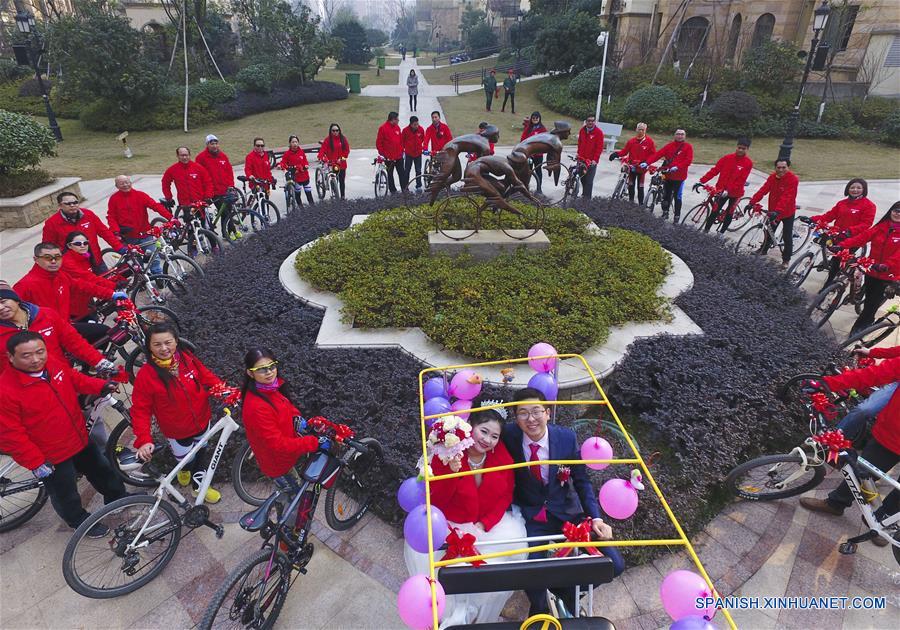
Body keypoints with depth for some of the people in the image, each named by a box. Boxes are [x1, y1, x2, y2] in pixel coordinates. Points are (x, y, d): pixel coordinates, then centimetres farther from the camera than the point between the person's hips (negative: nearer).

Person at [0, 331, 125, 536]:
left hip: (81, 440, 6)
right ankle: (82, 522, 45)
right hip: (51, 457, -6)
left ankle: (117, 498, 52)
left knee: (102, 471, 27)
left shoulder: (54, 364, -11)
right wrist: (35, 462, -18)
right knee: (66, 496, 18)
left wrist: (100, 386, -7)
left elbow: (76, 379, 10)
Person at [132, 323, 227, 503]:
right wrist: (143, 440, -27)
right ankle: (185, 467, 54)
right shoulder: (146, 374, -22)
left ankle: (199, 485, 49)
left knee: (201, 454, 23)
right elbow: (140, 410, -18)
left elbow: (207, 377, -2)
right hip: (177, 431, -3)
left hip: (201, 421, 3)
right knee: (187, 460, 17)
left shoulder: (187, 358, -14)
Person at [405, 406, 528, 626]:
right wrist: (451, 472, -34)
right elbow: (436, 502, -17)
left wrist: (485, 524, -13)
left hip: (491, 523, 2)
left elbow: (505, 497, 0)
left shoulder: (502, 455, -8)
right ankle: (455, 612, 9)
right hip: (450, 526, -2)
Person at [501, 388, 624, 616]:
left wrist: (596, 518, -13)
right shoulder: (509, 436, -16)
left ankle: (568, 593, 22)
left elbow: (582, 482, -2)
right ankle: (539, 607, 17)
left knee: (614, 564, -9)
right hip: (529, 517, -1)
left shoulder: (567, 437, -12)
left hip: (566, 512, 2)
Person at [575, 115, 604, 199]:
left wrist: (595, 159, -16)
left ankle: (587, 198, -2)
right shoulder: (582, 130, 8)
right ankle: (584, 194, 30)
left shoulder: (598, 132, -7)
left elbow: (600, 147, -9)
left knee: (589, 181, -6)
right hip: (581, 159, 5)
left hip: (592, 161, -5)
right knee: (582, 178, 13)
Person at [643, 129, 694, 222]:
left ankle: (677, 216, 8)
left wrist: (677, 167, -27)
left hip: (679, 176, -3)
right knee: (666, 195, 11)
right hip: (667, 175, 3)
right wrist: (647, 162, -15)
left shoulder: (688, 147, 0)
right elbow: (658, 154, -3)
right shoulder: (670, 145, 8)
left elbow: (688, 160, -12)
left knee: (677, 197, -1)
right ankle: (665, 213, 27)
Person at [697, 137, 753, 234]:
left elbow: (741, 180, -14)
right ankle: (705, 231, 3)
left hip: (735, 192, 0)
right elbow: (714, 170, -5)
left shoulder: (748, 163, -8)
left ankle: (721, 233, 19)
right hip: (721, 190, 0)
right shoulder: (727, 158, -3)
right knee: (715, 212, -3)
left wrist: (728, 190, -24)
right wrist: (701, 181, -13)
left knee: (729, 214, 9)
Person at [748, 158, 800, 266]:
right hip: (773, 211, 5)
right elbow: (763, 190, -11)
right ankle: (763, 251, 38)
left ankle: (786, 260, 16)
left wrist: (777, 211, -43)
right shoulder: (772, 177, -4)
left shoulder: (793, 179, -21)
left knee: (787, 237, 4)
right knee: (769, 232, 19)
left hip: (787, 213, -5)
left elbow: (787, 197, -32)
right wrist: (752, 202, -24)